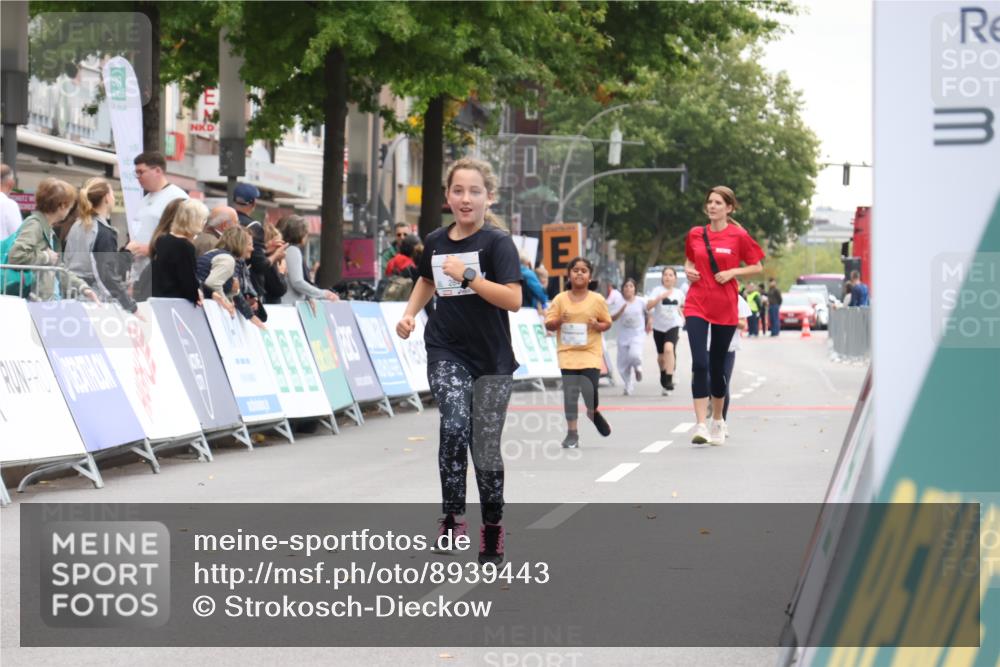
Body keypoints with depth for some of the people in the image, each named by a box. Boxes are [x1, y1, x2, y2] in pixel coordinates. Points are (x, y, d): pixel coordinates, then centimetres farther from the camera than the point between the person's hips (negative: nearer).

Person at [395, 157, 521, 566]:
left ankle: (492, 531, 19)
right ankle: (453, 517, -12)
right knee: (454, 426, -22)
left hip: (491, 359, -2)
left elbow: (513, 299, -21)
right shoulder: (435, 241, 4)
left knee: (486, 447, 2)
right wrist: (409, 314, 12)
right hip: (446, 352, 2)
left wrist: (468, 276, -26)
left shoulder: (497, 242, -10)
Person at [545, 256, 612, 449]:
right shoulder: (560, 299, 3)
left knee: (589, 391, -11)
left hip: (591, 352, -1)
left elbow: (607, 322, 10)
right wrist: (559, 321, -16)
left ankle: (594, 413, 24)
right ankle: (572, 433, 8)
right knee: (570, 393, -2)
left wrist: (598, 326, -12)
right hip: (568, 352, 1)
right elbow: (548, 324, 5)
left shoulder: (597, 299, 2)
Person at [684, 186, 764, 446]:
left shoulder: (739, 236, -3)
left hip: (725, 307, -1)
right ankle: (701, 426, -16)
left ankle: (718, 422, 29)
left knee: (717, 366, 9)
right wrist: (689, 270, 1)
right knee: (699, 363, -14)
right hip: (697, 304, 1)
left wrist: (732, 272, -11)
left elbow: (757, 267, 3)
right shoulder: (695, 234, 6)